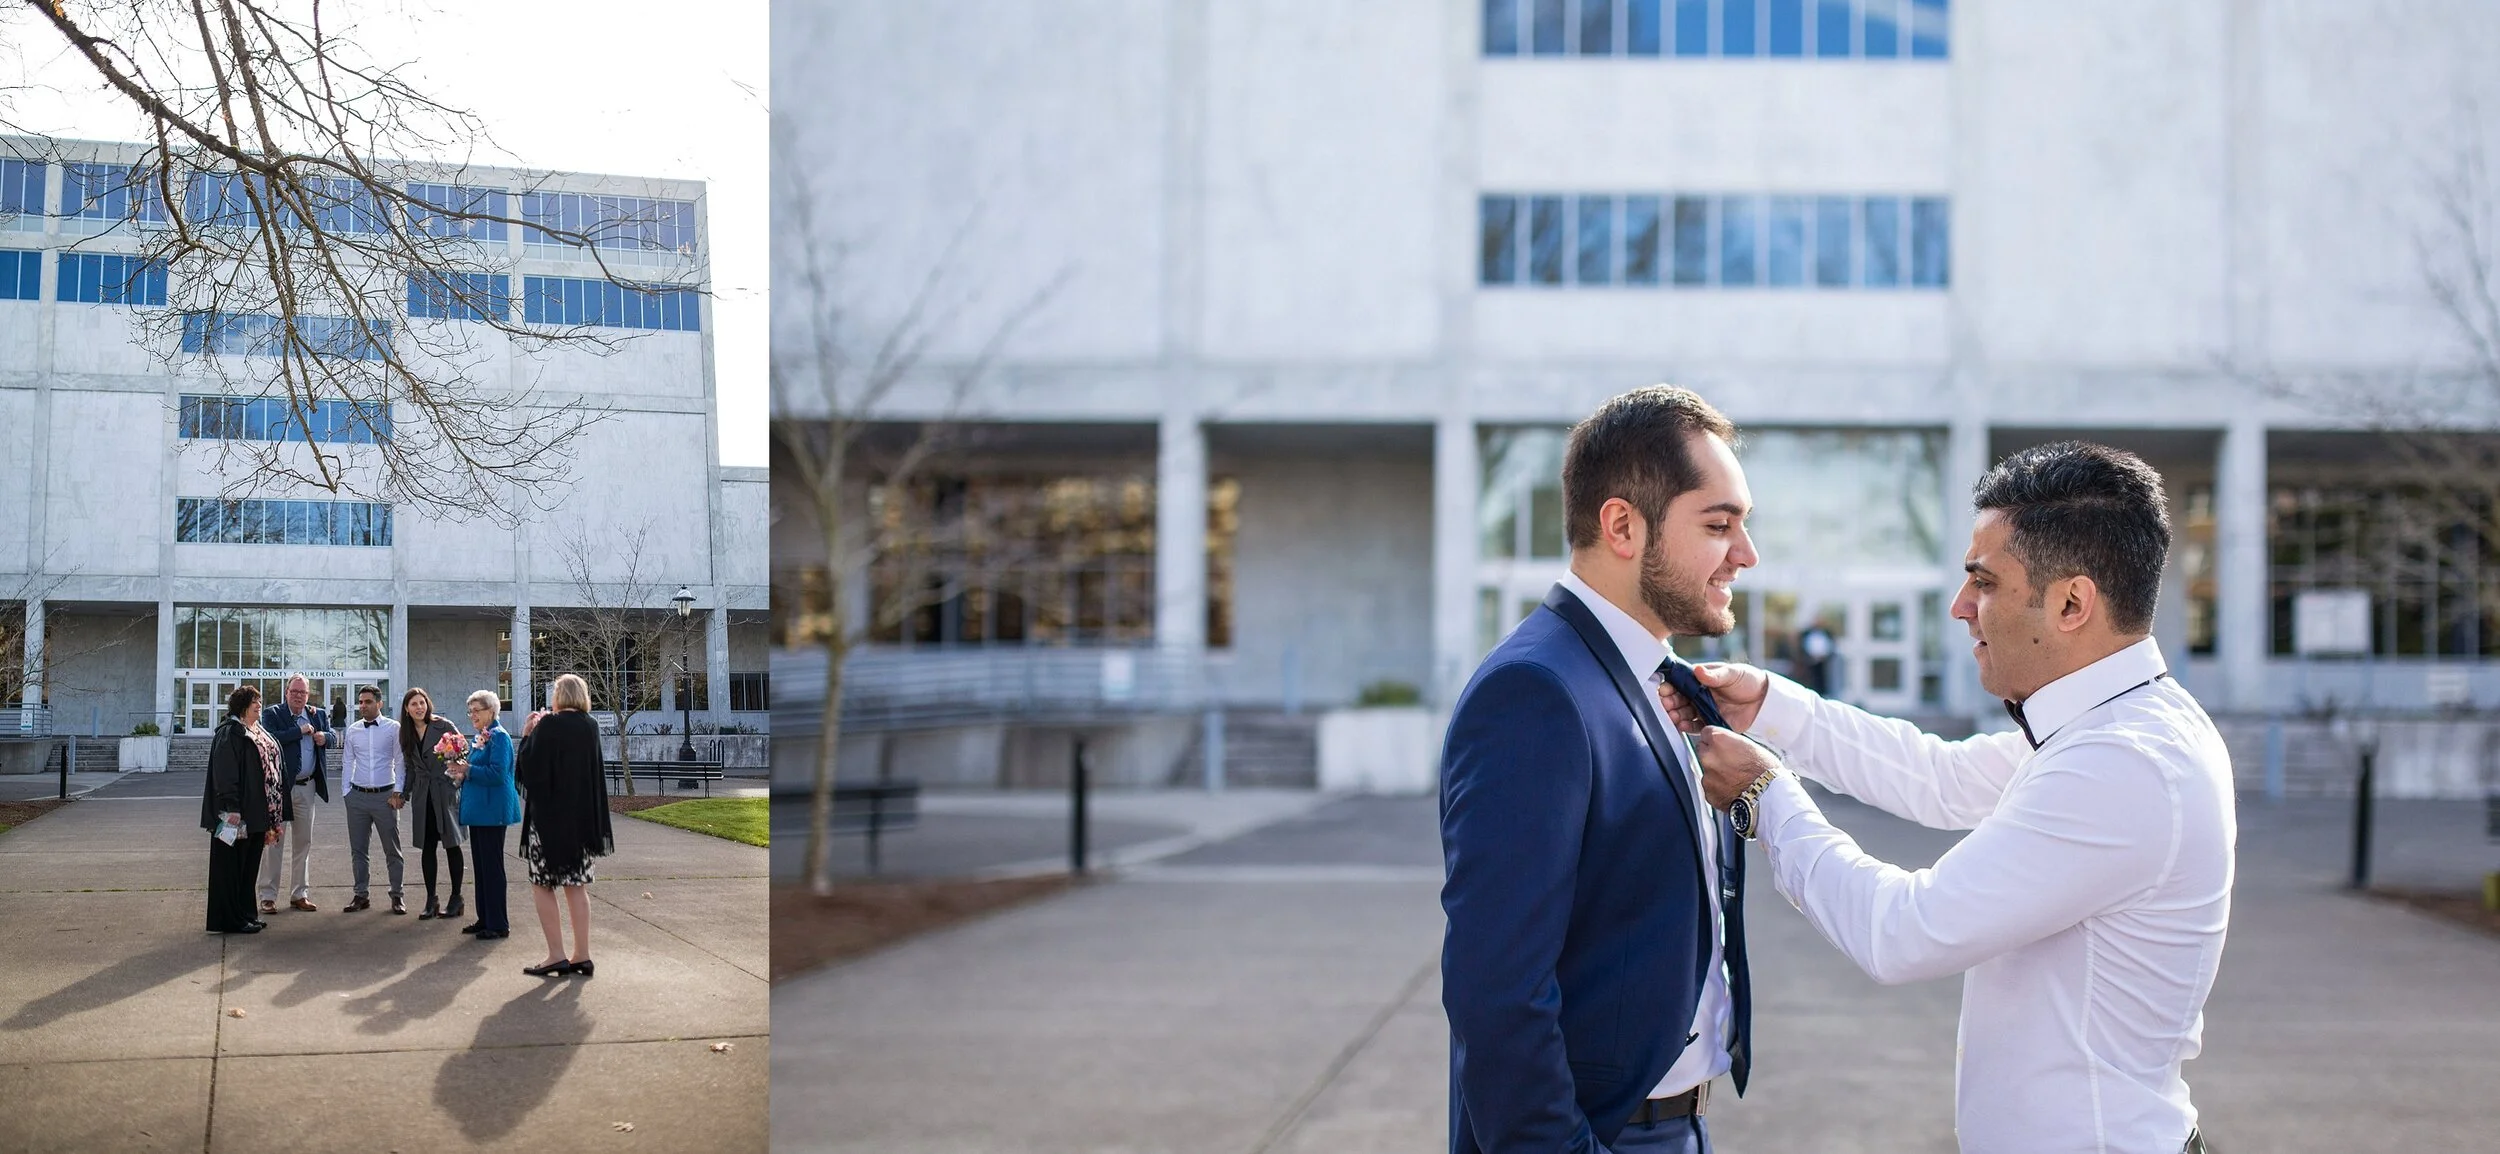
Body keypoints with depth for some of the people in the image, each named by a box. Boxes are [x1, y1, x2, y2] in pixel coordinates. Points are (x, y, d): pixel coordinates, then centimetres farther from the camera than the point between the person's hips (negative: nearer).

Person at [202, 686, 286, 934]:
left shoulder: (257, 734, 17)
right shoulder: (230, 733, -12)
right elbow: (225, 772, -20)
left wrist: (270, 815, 18)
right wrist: (231, 808, -26)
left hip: (255, 814, 9)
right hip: (238, 814, -9)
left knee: (249, 866, 13)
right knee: (232, 865, -2)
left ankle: (245, 914, 20)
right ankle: (229, 920, 1)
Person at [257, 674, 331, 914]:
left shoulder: (318, 714, 9)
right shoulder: (271, 714, -5)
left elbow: (330, 737, 18)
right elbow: (271, 739, -22)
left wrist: (324, 737, -5)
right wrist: (300, 730, -17)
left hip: (307, 787, 5)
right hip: (280, 786, -5)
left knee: (304, 841, 11)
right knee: (274, 840, -1)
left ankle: (300, 894, 20)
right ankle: (268, 896, 3)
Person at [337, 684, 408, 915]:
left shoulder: (393, 728, -3)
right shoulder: (353, 730, 7)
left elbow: (400, 763, -2)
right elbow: (347, 763, 11)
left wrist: (398, 792, -8)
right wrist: (346, 792, 5)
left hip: (385, 795, -3)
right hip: (358, 796, 3)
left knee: (392, 849, 2)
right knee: (358, 850, 7)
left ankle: (397, 895, 8)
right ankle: (361, 895, 15)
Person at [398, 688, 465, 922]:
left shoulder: (443, 726, -5)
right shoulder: (406, 733, 9)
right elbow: (409, 767, 17)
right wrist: (404, 793, 14)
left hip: (445, 791, -4)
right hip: (422, 796, 4)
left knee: (451, 845, 2)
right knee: (426, 847, 4)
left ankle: (456, 899, 10)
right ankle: (430, 901, 9)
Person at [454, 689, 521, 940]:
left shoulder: (499, 737, -13)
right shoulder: (477, 737, 16)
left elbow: (497, 773, -22)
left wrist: (468, 770, -18)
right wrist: (462, 771, 5)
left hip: (492, 811, -10)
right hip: (478, 810, 10)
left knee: (492, 866, -6)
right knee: (481, 865, 13)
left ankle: (498, 924, -1)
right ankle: (484, 919, 20)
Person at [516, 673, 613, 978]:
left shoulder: (548, 725, -14)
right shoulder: (590, 727, 5)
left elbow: (529, 766, -14)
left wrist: (527, 735, 1)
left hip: (548, 817, -6)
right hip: (581, 817, 6)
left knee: (542, 884, 3)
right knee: (576, 885, 10)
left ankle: (556, 956, -3)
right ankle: (582, 955, 9)